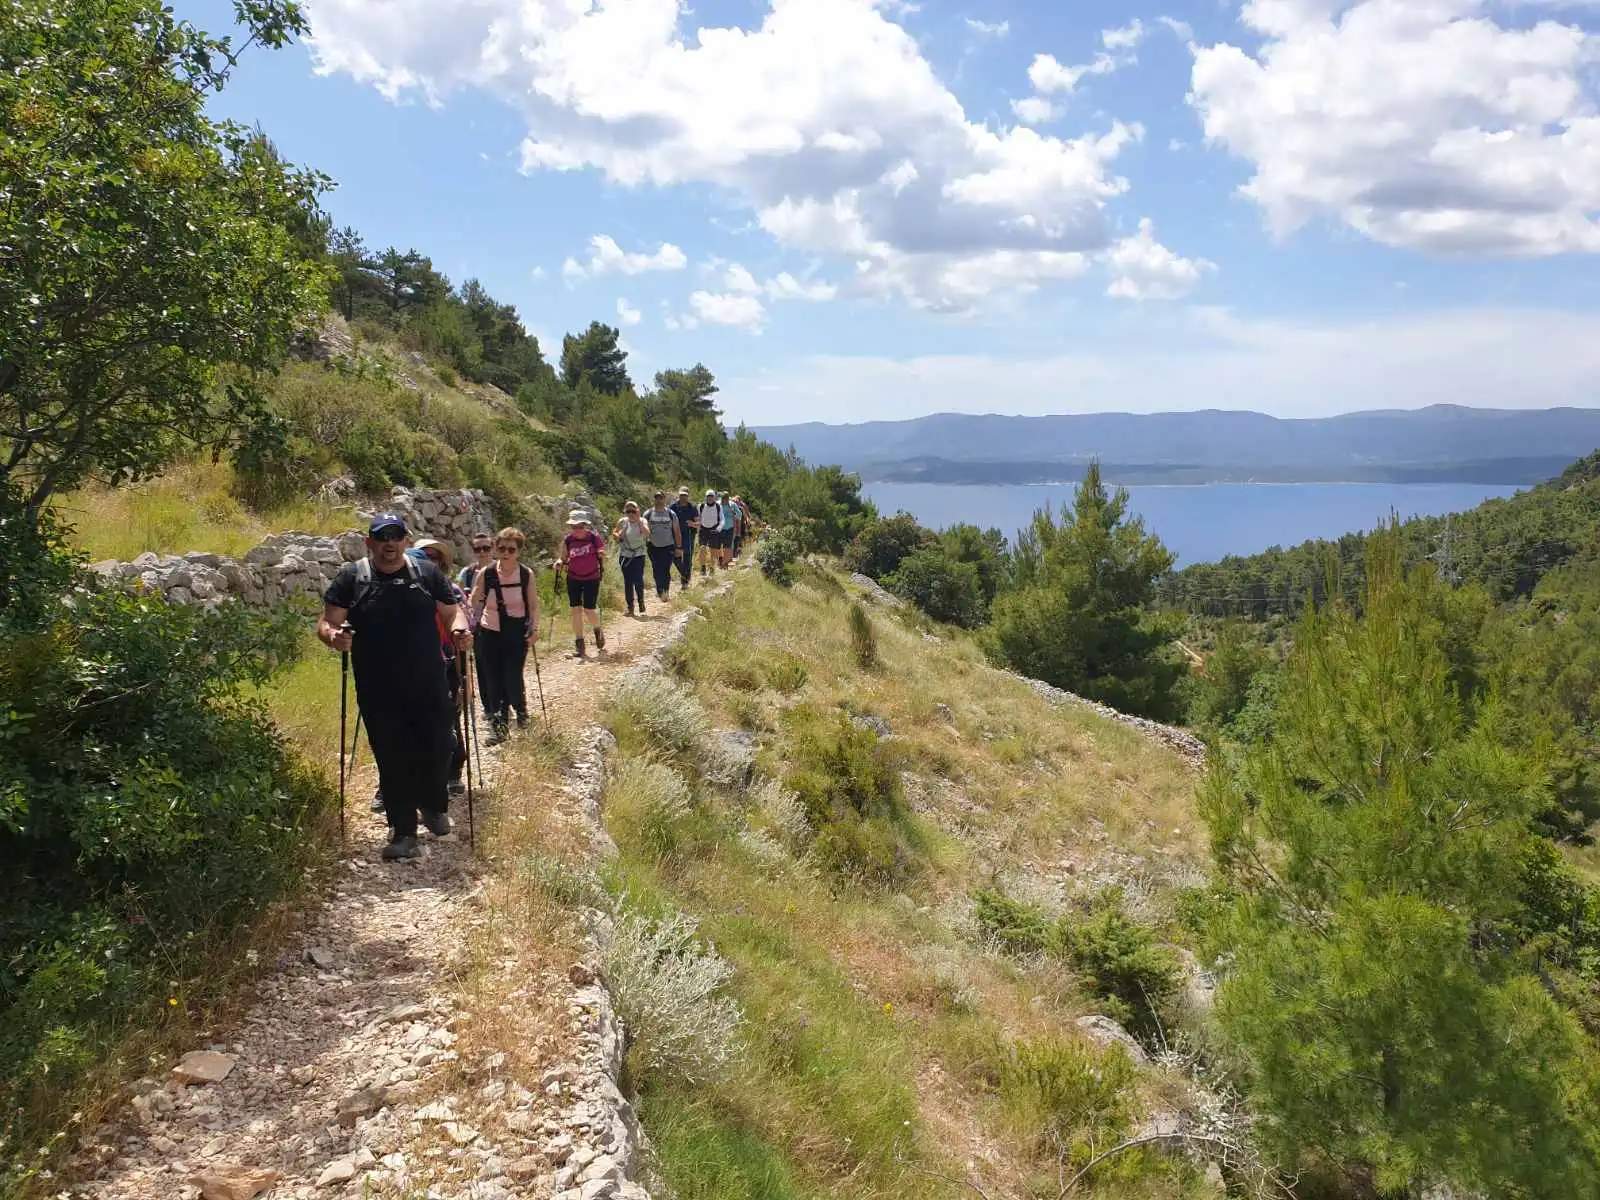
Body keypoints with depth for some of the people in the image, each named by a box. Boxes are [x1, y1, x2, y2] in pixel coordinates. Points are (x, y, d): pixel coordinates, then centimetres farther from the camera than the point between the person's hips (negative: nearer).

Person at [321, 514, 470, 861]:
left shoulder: (428, 574, 7)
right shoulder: (351, 578, 2)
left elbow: (452, 612, 11)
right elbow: (327, 623, 0)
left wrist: (460, 630, -11)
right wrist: (333, 636, -23)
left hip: (429, 687, 1)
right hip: (378, 692, -1)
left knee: (437, 751, 4)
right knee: (392, 760, 4)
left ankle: (433, 807, 34)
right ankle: (403, 833, 16)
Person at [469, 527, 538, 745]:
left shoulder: (526, 574, -5)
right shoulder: (486, 573, -4)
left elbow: (534, 605, 1)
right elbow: (473, 603, 2)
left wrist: (534, 627, -10)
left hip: (516, 633, -1)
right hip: (489, 633, 2)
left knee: (512, 679, -6)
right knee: (492, 680, 3)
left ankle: (520, 709, 26)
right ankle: (498, 725, 17)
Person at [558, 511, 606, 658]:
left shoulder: (595, 538, -8)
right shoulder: (567, 540, -3)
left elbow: (603, 557, 1)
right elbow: (563, 558, 7)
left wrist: (602, 556, -22)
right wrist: (559, 563, -15)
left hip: (592, 578, -2)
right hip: (573, 579, 2)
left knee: (589, 611, -4)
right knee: (576, 609, -2)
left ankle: (598, 630, 29)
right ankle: (579, 643, 8)